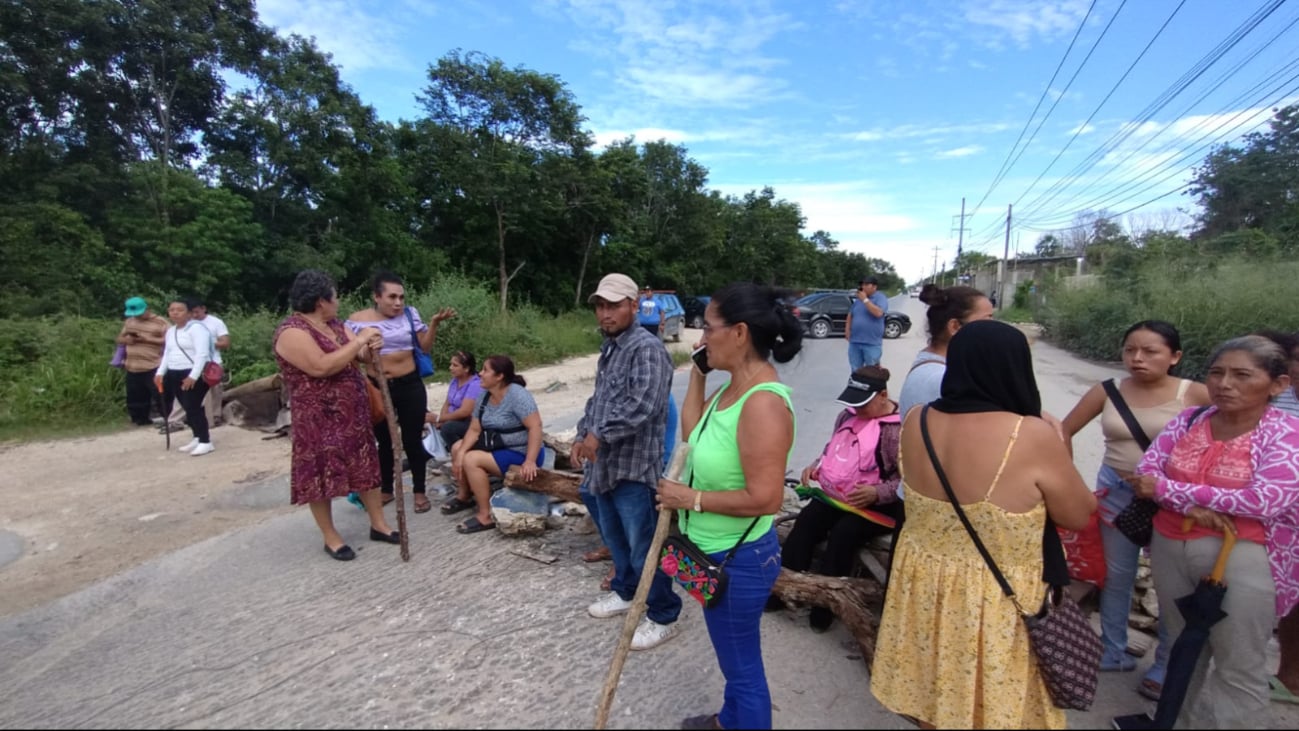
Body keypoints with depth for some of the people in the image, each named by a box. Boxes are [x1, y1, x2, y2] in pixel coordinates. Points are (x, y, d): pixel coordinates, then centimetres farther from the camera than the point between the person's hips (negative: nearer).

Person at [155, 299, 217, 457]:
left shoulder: (196, 328, -12)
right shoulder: (170, 331, 17)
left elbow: (202, 354, -20)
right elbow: (167, 354, 24)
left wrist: (193, 376, -25)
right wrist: (160, 373, 11)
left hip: (194, 374, -9)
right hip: (174, 374, 9)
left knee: (193, 407, -11)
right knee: (187, 408, 10)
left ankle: (205, 442, -6)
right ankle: (198, 438, 20)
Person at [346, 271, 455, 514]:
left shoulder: (410, 314, -2)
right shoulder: (357, 319, -4)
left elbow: (425, 346, -2)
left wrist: (434, 323, -16)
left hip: (409, 385, 0)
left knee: (413, 441, 6)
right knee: (384, 442, 15)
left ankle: (419, 491, 20)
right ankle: (386, 490, 33)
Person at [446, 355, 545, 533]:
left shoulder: (517, 394, -22)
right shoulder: (486, 395, 3)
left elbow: (536, 426, -29)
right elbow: (474, 430, 2)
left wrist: (530, 461, -35)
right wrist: (461, 452, -14)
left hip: (521, 454, -9)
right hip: (500, 448, 9)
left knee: (472, 460, -22)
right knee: (458, 447, 12)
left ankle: (486, 516, -15)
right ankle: (464, 496, 27)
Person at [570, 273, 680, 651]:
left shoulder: (647, 348, -17)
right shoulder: (608, 348, 14)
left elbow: (643, 405, -29)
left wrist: (600, 435, -24)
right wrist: (583, 434, 8)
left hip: (634, 465, -9)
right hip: (605, 463, 10)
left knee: (643, 545, 1)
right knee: (614, 537, 23)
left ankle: (663, 616, 17)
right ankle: (625, 592, 42)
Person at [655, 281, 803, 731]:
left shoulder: (763, 403, -29)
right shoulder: (733, 388, 0)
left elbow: (764, 498, -31)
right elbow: (693, 432, 13)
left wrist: (692, 498, -21)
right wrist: (697, 374, 5)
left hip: (740, 558, -10)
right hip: (716, 552, 10)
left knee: (743, 663, 13)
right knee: (733, 655, 31)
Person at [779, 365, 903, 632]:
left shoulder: (897, 428, -16)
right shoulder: (848, 414, 7)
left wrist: (876, 493, -31)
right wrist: (816, 466, 4)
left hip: (877, 505, -6)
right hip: (835, 495, 7)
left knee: (843, 534, -28)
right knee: (805, 522, -17)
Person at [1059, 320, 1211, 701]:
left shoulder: (1196, 395, -13)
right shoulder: (1107, 392, -5)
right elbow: (1065, 431, 3)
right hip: (1115, 492, 3)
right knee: (1115, 576, 15)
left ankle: (1166, 666, 31)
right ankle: (1113, 652, 34)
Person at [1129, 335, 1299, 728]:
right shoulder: (1187, 421, 2)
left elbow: (1266, 499, -20)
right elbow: (1146, 471, -4)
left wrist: (1166, 488, -18)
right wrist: (1190, 506, -22)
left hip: (1243, 558, -4)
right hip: (1170, 548, 4)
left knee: (1238, 667, 9)